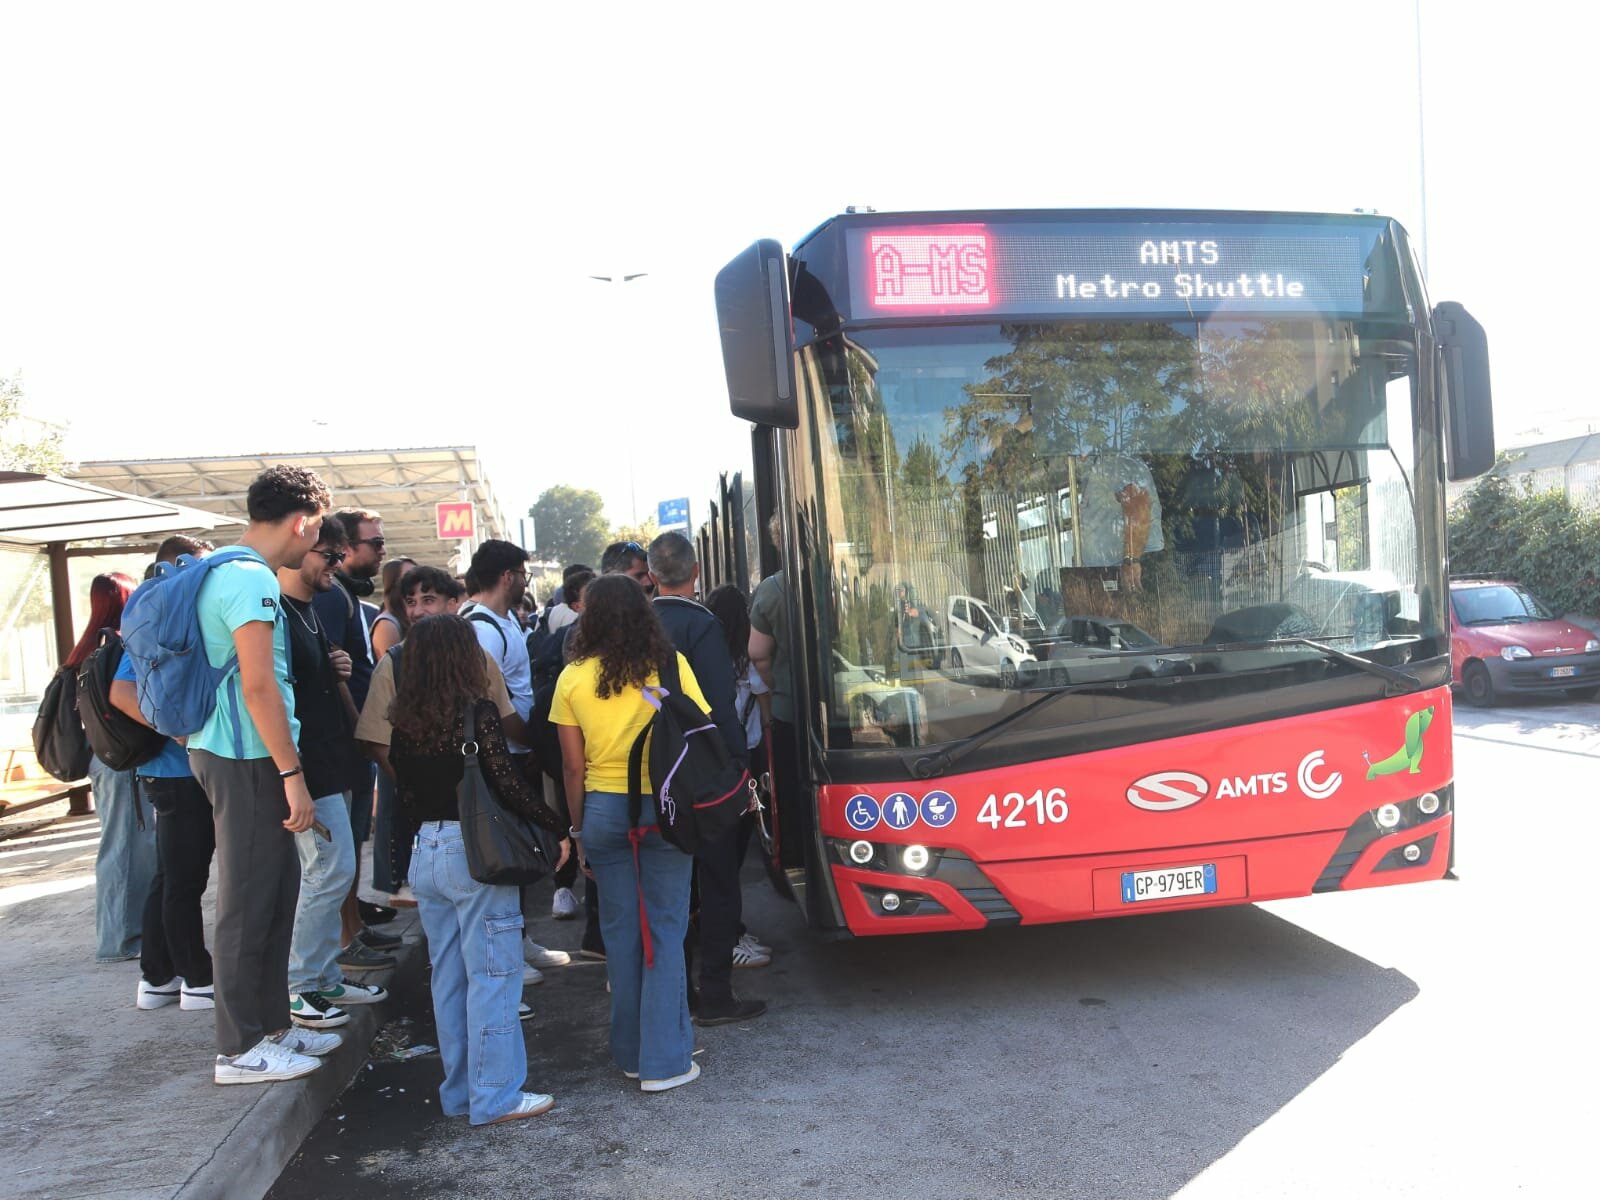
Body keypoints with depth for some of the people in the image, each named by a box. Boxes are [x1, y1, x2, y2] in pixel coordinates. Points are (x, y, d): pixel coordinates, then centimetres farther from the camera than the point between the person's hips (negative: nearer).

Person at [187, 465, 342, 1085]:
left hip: (230, 754, 10)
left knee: (278, 889, 16)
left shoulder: (223, 572, 14)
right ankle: (239, 1050, 9)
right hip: (247, 759, -10)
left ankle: (272, 1024, 26)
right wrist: (292, 773, -19)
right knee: (248, 905, -1)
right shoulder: (251, 579, -18)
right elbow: (258, 686, -22)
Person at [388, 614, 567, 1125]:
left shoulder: (404, 722, 5)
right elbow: (508, 782, -16)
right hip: (475, 852, -7)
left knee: (448, 977, 15)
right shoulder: (478, 711, -12)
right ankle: (495, 1095, 8)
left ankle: (460, 1091, 24)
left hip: (426, 853, 7)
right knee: (492, 976, 2)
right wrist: (556, 829, -7)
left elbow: (405, 794, 10)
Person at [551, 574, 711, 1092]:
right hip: (665, 809, -1)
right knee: (665, 931, 5)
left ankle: (631, 1053, 24)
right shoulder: (670, 666, -5)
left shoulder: (573, 678, -2)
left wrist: (578, 828, 12)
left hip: (603, 811, 2)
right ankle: (664, 1061, 8)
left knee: (620, 932, 12)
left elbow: (573, 766, 1)